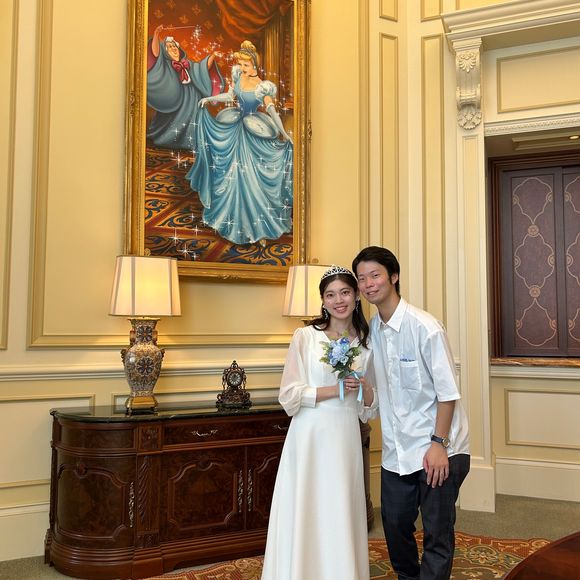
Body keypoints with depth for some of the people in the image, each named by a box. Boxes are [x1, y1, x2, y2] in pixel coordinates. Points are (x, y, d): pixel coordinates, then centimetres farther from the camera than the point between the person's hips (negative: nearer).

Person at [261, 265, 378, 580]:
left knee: (342, 520, 9)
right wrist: (334, 390, -15)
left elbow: (369, 409, 12)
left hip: (346, 440, 3)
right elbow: (289, 394, -7)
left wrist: (365, 388, -9)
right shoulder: (305, 336, -3)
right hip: (310, 438, -3)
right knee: (306, 518, 3)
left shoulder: (366, 344, 8)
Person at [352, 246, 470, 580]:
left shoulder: (424, 326, -16)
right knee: (395, 524, 17)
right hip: (397, 450, 6)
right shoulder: (371, 331, 3)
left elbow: (448, 391, -15)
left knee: (438, 534, 4)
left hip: (437, 450, -6)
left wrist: (438, 444, -17)